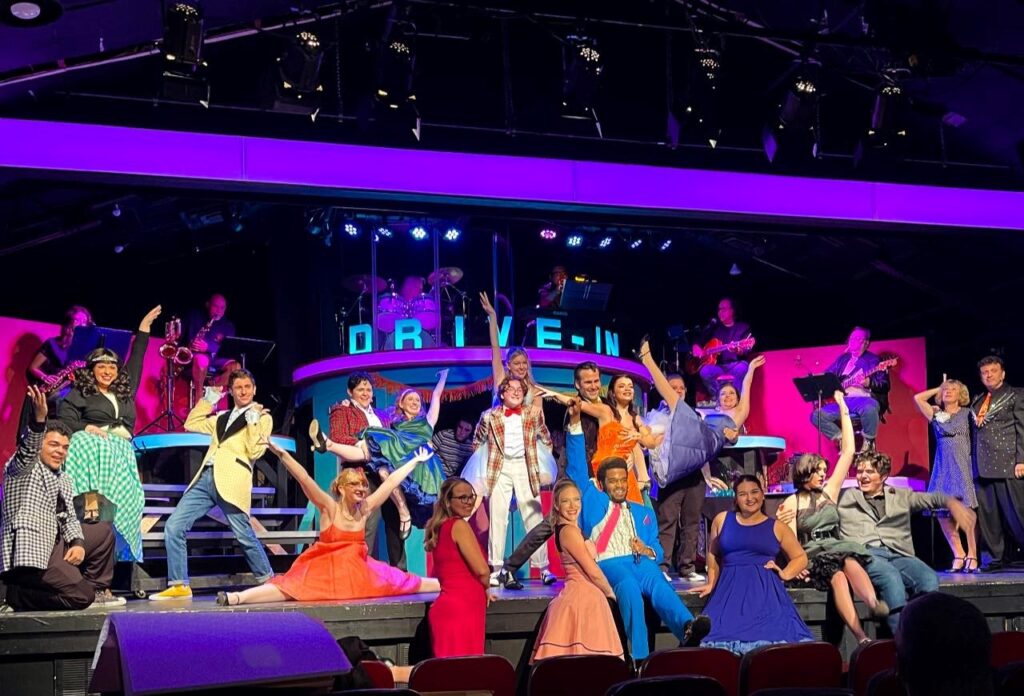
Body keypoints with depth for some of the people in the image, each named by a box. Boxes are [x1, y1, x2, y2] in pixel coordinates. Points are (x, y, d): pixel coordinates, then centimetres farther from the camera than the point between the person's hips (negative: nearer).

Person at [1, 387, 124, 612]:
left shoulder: (63, 480, 19)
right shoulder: (23, 469, -5)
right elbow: (27, 450, -27)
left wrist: (78, 543, -5)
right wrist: (39, 420, -46)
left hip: (54, 544, 9)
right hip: (30, 555, -9)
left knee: (104, 531, 19)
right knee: (82, 595, -20)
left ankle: (96, 589, 17)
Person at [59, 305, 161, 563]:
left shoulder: (125, 391, 20)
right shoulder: (80, 392, 8)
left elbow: (135, 362, 27)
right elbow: (65, 419, -1)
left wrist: (143, 329, 29)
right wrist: (86, 428, -16)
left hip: (121, 453, 5)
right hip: (92, 450, -4)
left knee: (123, 503, -7)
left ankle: (119, 557, -5)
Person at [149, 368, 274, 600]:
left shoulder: (262, 417, 8)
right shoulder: (222, 418, 26)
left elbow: (255, 452, -3)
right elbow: (191, 424, 28)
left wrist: (253, 421, -9)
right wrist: (208, 400, 23)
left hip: (232, 481, -6)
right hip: (205, 478, 6)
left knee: (244, 535, -7)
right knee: (173, 527, -3)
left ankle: (269, 582, 11)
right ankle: (179, 586, 1)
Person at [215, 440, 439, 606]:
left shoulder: (365, 509, 3)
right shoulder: (329, 508, -9)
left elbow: (391, 482, 10)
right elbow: (303, 478, -19)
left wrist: (415, 461, 18)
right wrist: (280, 452, -28)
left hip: (359, 570, 6)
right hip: (326, 570, -6)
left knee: (396, 582, 7)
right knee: (292, 587, -29)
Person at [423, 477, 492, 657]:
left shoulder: (442, 527, 16)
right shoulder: (459, 525, -8)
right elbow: (482, 570, -13)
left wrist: (480, 590, 19)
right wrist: (485, 589, 7)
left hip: (448, 605, 9)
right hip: (463, 607, -9)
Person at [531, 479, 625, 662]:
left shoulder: (570, 529, 16)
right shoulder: (569, 531, -13)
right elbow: (593, 572, -12)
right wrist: (611, 593, 2)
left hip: (585, 599, 9)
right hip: (582, 600, -9)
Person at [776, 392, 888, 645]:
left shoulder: (830, 491, 18)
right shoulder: (791, 503, 9)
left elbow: (848, 452, 16)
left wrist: (844, 411, 15)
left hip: (837, 547, 3)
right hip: (812, 554, -3)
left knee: (850, 562, -35)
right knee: (837, 576, -35)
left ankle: (874, 604, -65)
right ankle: (862, 638, -52)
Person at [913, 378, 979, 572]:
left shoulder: (967, 414, 12)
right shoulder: (936, 416, 16)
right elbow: (918, 398, 15)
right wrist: (939, 388, 20)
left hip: (964, 467, -2)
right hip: (943, 469, 2)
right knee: (942, 513, -7)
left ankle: (972, 556, -7)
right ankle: (958, 555, 2)